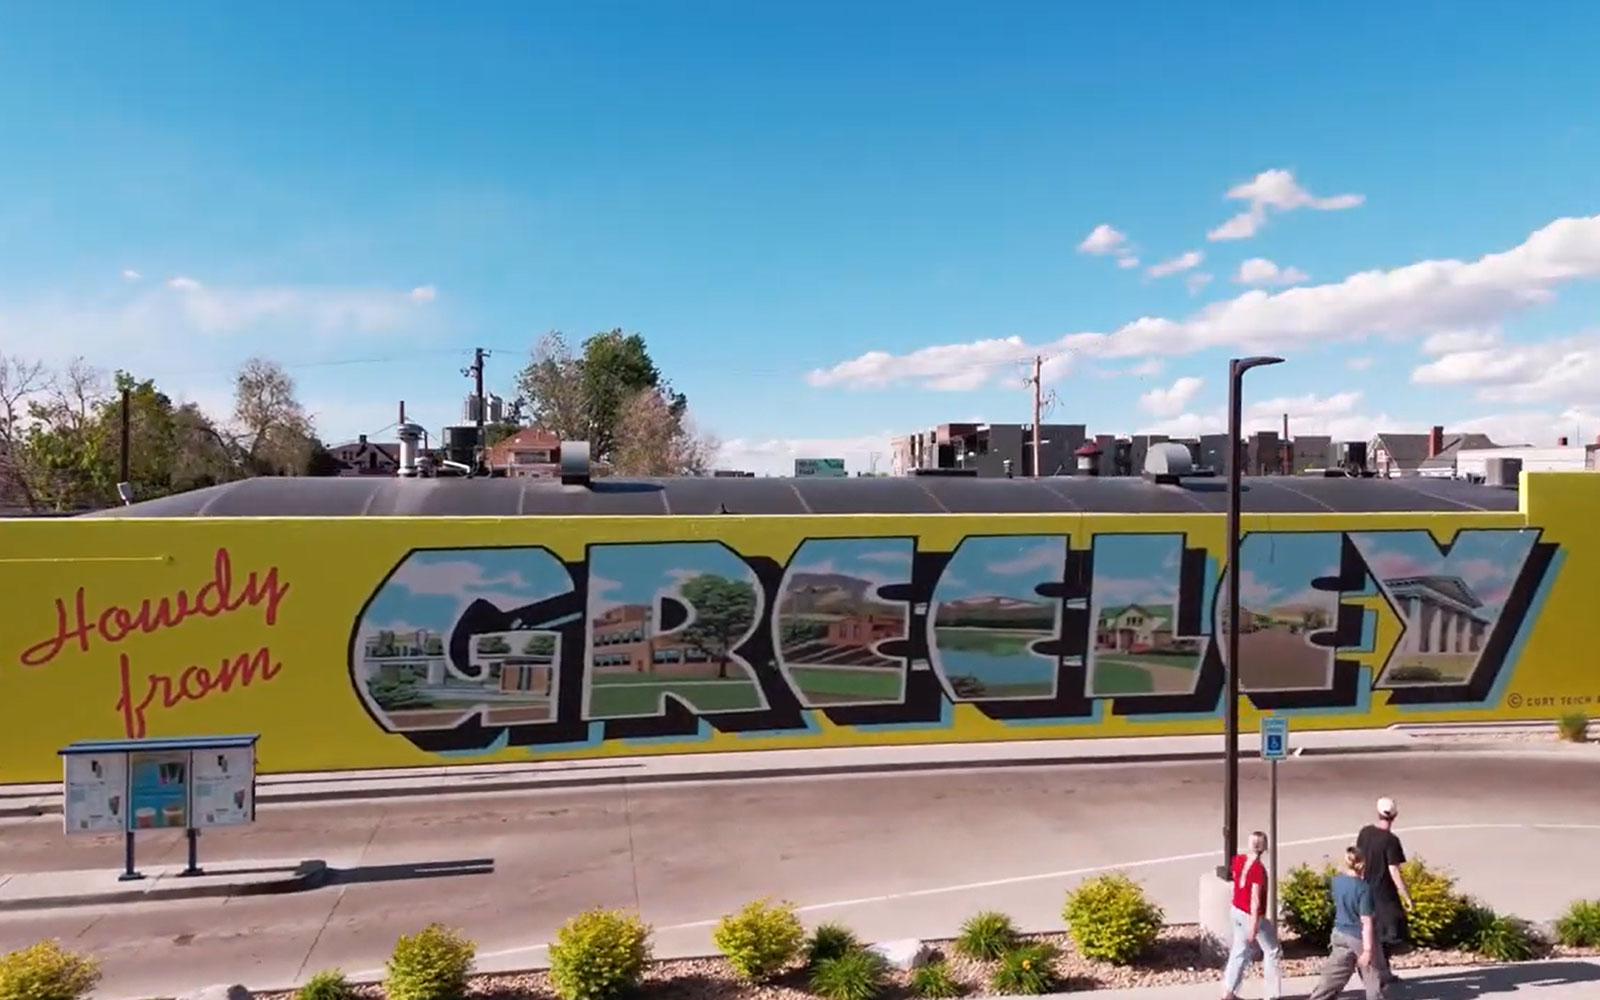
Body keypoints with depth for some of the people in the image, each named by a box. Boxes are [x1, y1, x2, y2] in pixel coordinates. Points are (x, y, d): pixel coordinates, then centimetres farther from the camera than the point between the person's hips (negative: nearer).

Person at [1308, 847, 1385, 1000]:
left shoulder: (1337, 880, -2)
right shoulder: (1364, 888, -20)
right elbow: (1366, 922, -20)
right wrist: (1367, 950, -19)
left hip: (1340, 935, 5)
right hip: (1360, 938, -5)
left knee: (1332, 978, 9)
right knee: (1373, 980, 14)